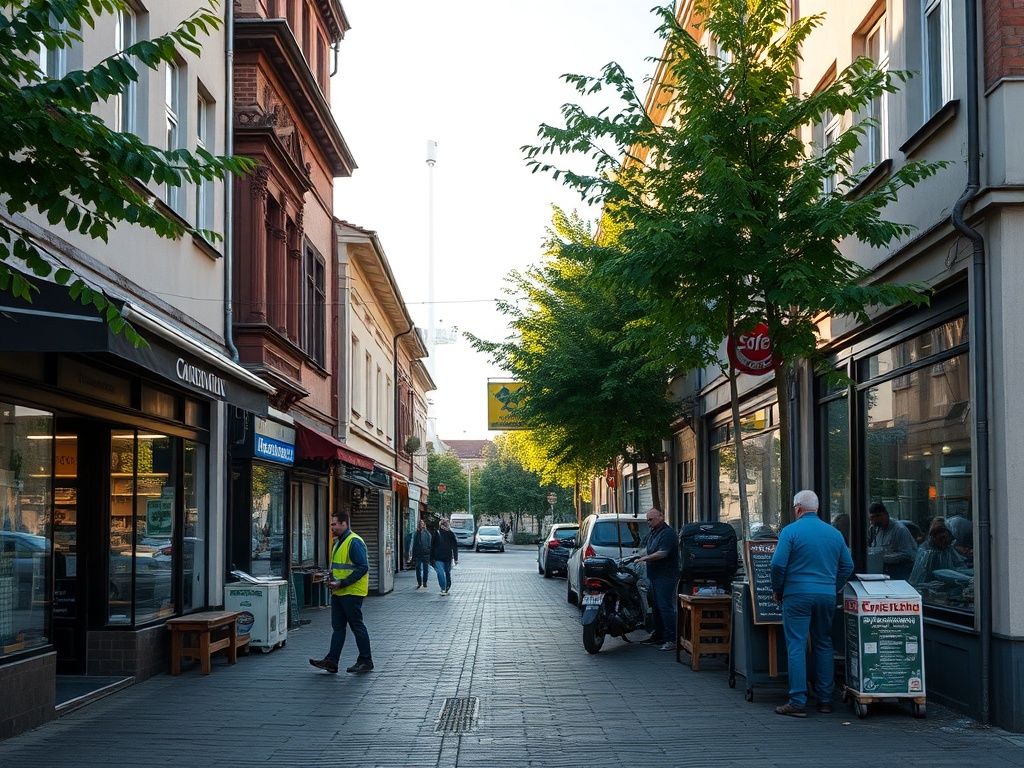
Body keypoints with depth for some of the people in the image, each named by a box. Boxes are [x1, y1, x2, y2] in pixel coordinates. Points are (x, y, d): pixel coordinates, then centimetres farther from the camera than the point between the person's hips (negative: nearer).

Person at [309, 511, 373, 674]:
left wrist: (341, 583, -23)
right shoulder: (339, 542, 14)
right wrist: (333, 581, 7)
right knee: (338, 627, 8)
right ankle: (331, 661, 9)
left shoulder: (354, 542, -16)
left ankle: (366, 661, 8)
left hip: (352, 593, -9)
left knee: (357, 626, -1)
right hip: (339, 593, 9)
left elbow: (362, 568, -22)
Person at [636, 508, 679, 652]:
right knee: (657, 607, 16)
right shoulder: (654, 532, 19)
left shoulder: (667, 533, -14)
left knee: (665, 607, -13)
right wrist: (643, 556, 11)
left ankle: (672, 640, -13)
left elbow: (662, 553, -24)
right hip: (656, 575, 11)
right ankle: (658, 635, 26)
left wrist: (645, 558, -21)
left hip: (666, 576, -11)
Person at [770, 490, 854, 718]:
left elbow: (778, 564, -11)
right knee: (824, 646, 14)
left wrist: (777, 590, 3)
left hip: (798, 594, -4)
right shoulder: (834, 533, 9)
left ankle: (798, 702, -5)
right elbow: (848, 566, 11)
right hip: (827, 596, 5)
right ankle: (825, 699, 16)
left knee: (796, 647, -3)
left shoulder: (790, 531, -6)